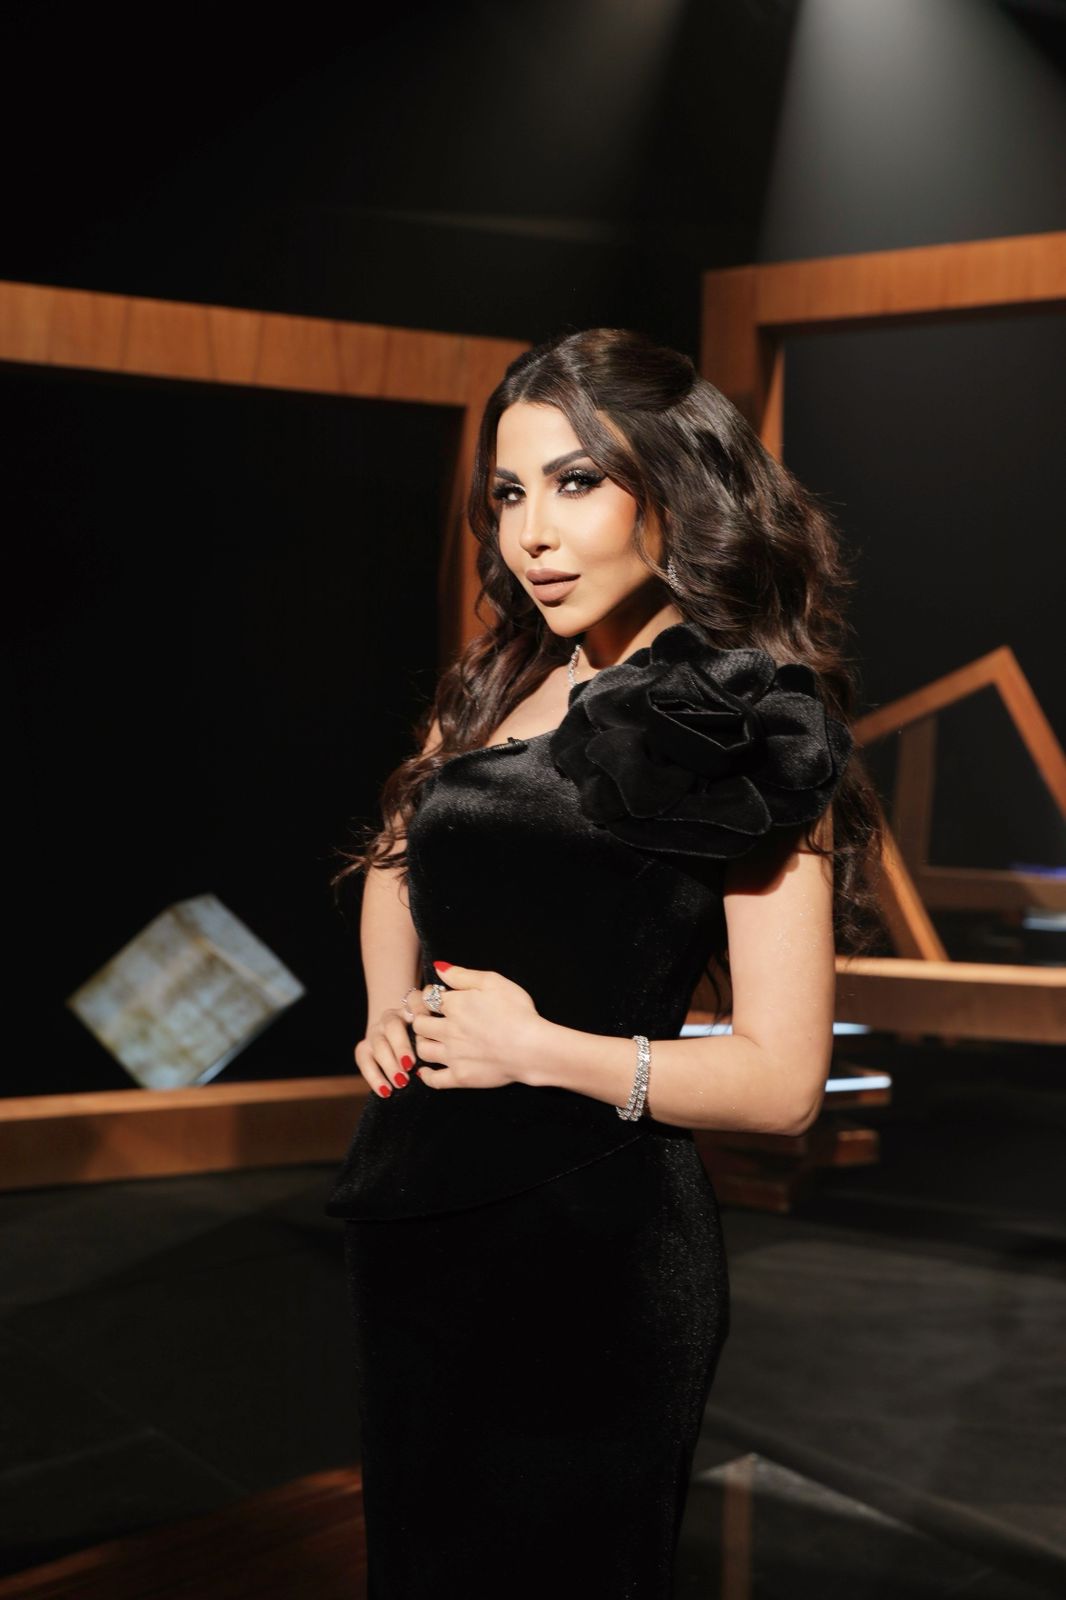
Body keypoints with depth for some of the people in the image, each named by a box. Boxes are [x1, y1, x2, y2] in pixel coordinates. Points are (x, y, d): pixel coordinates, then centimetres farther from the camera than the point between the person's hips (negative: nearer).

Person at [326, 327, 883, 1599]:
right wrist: (392, 1005, 8)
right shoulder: (500, 684, 5)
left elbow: (781, 1083, -16)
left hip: (588, 1240, -7)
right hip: (418, 1208, 7)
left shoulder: (743, 732, -13)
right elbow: (395, 857, 24)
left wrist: (542, 1048, -18)